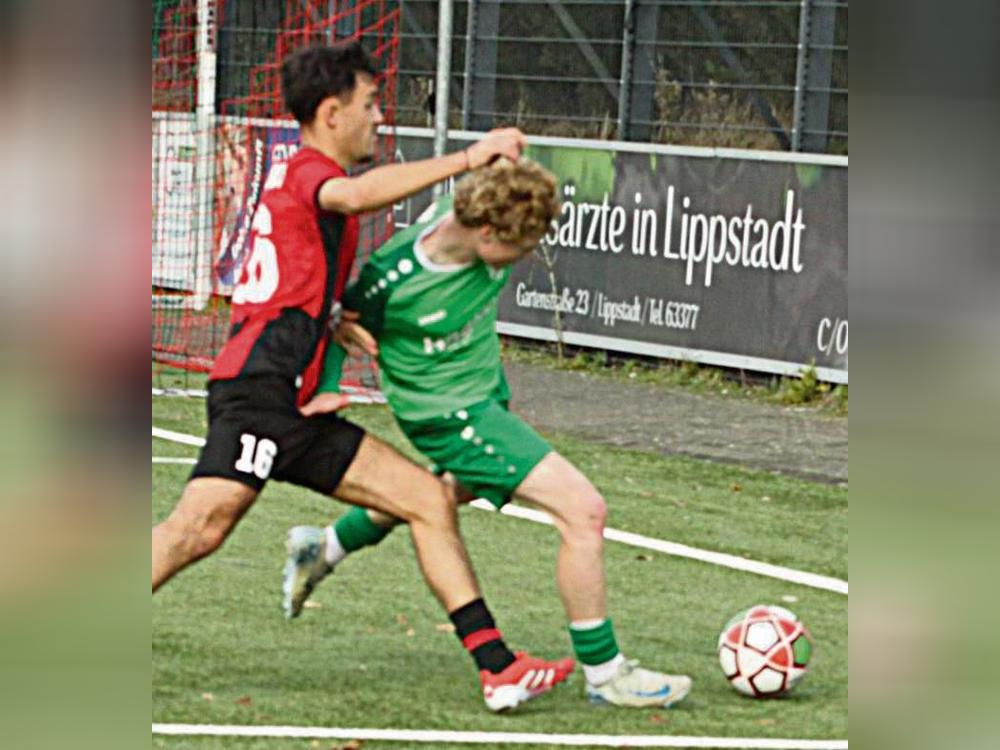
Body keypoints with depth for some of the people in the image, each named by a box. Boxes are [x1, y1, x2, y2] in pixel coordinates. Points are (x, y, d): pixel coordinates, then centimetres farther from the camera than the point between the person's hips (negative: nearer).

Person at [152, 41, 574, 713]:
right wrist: (468, 159, -26)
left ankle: (498, 668, 2)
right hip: (259, 387, -10)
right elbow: (354, 195, -29)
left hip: (295, 409, 10)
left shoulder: (304, 178, 27)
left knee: (430, 500, 6)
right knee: (201, 527, -23)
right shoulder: (308, 170, -3)